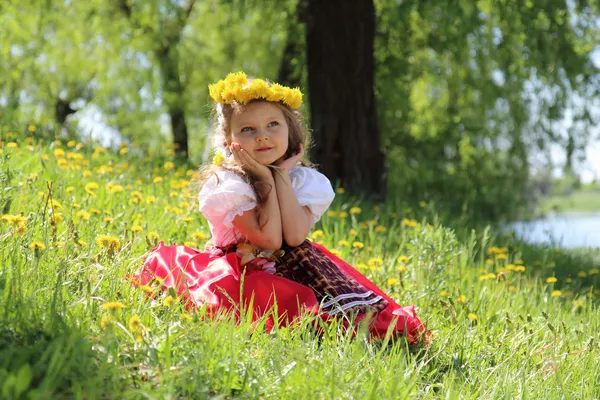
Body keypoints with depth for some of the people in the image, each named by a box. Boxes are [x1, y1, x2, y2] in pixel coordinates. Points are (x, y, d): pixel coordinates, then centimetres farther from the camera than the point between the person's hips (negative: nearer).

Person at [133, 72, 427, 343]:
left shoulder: (303, 180, -2)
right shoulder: (227, 183, -13)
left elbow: (295, 237, -19)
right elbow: (270, 239, -21)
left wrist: (282, 176, -15)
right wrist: (266, 179, -19)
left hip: (285, 268, 4)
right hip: (237, 272, -4)